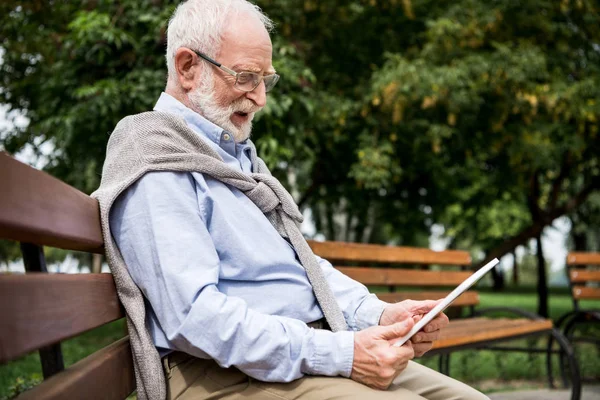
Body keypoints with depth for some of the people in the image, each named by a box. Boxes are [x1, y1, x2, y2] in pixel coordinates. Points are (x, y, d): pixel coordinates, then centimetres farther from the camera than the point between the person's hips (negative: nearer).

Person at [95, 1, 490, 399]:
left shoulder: (239, 153, 21)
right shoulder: (153, 162, -11)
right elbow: (194, 316, -21)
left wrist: (378, 314, 5)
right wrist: (339, 355, -22)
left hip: (305, 351, 9)